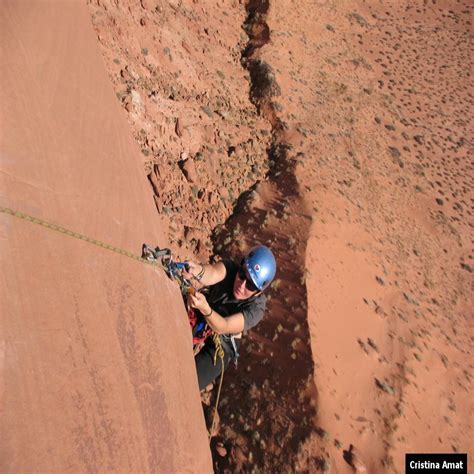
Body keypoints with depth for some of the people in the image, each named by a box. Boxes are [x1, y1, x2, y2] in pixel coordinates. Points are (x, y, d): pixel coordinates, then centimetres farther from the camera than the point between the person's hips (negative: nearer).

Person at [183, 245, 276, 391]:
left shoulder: (256, 309, -29)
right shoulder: (230, 268, -25)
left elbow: (222, 327, -37)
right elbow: (213, 273, -47)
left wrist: (204, 308, -56)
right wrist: (198, 270, -70)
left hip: (219, 346, -2)